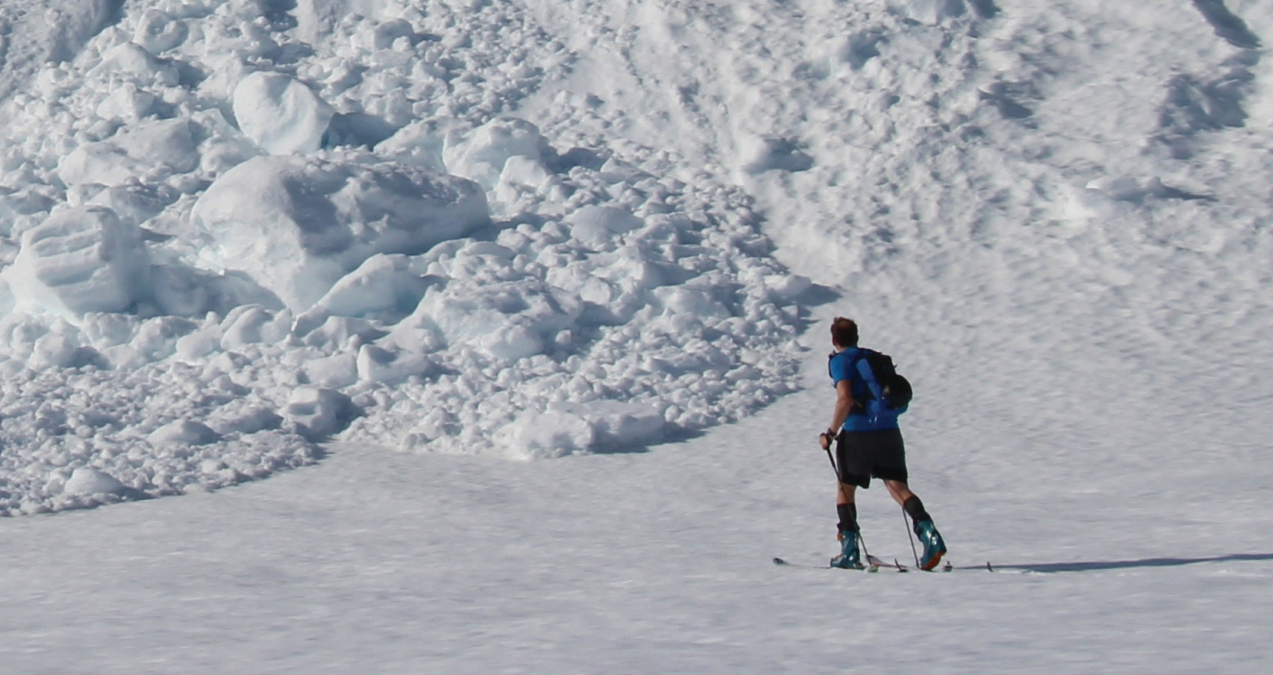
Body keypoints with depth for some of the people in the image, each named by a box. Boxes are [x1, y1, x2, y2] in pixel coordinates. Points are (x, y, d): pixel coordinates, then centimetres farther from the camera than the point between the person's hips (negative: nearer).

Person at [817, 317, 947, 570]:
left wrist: (831, 433, -8)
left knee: (845, 489, 11)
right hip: (890, 431, 5)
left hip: (857, 433, -5)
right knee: (898, 486, 2)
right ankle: (929, 533, -20)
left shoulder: (840, 361, -3)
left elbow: (845, 399, -16)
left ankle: (850, 553, 8)